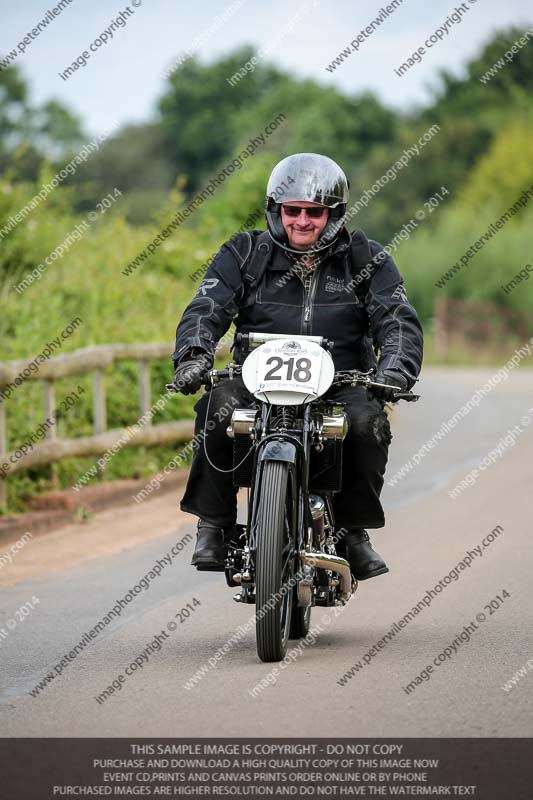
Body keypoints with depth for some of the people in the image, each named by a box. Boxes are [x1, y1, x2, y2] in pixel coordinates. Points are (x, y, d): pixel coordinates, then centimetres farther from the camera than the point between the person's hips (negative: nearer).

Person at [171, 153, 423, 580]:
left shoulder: (367, 259, 9)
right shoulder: (244, 254, 10)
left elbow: (399, 319, -2)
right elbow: (206, 309, -2)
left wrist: (395, 367, -24)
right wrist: (194, 354, -24)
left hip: (341, 385, 0)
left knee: (367, 421, -32)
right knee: (218, 406, -31)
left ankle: (353, 529, -9)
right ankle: (214, 526, -16)